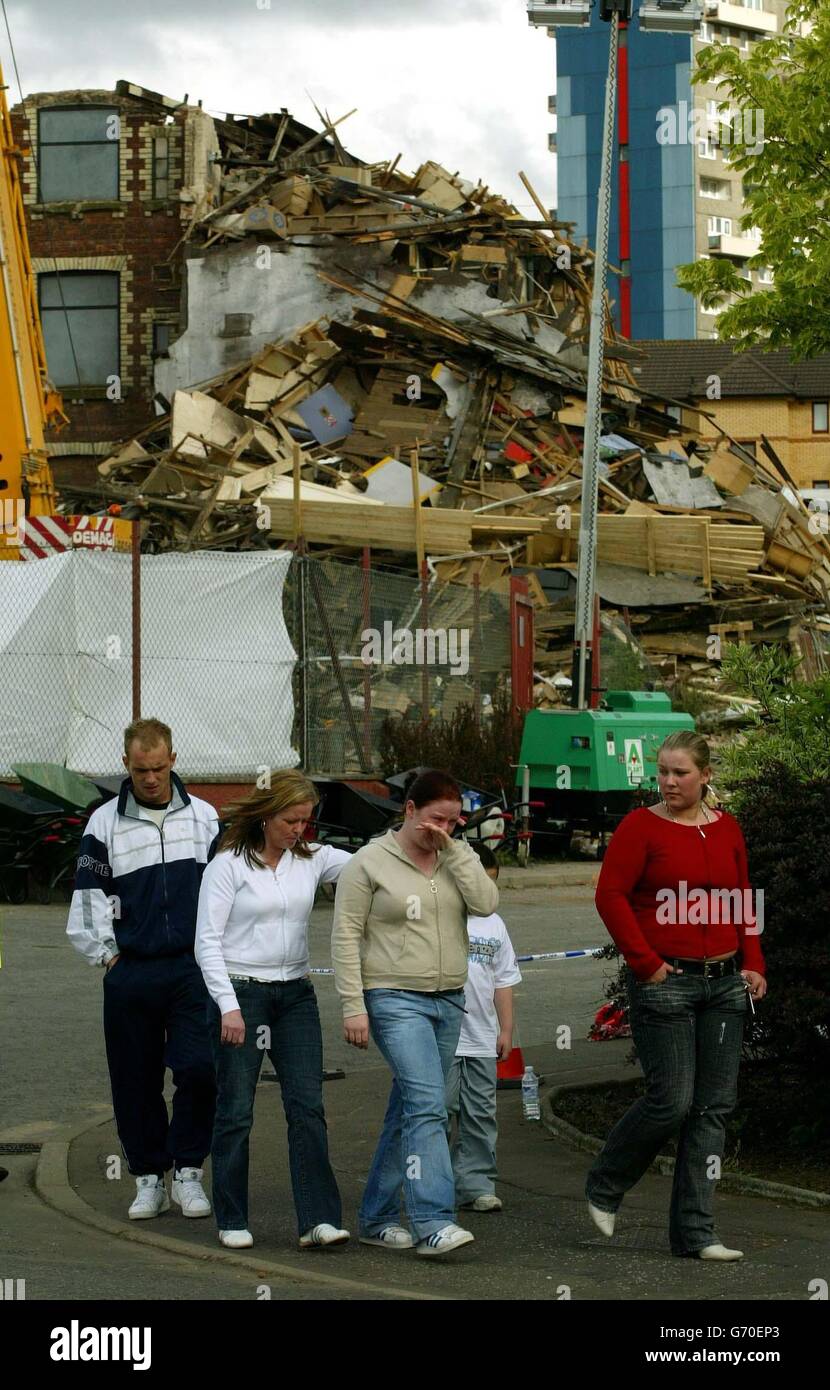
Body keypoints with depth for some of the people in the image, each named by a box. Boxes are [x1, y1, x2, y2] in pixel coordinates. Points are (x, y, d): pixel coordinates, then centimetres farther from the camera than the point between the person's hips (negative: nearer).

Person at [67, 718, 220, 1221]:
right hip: (131, 973, 0)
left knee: (200, 1068, -11)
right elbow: (90, 897, 6)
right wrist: (107, 954, 1)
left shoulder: (203, 817, 6)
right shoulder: (105, 823, 3)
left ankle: (187, 1169, 5)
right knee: (136, 1080, 5)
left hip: (193, 969, 0)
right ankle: (150, 1177, 18)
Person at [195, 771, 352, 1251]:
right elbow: (208, 942, -7)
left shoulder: (312, 859, 7)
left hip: (296, 995, 4)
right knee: (236, 1111, 2)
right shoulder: (229, 865, -5)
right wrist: (228, 1005, -15)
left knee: (308, 1106, -4)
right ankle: (233, 1221, 14)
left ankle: (319, 1219, -6)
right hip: (241, 993, -4)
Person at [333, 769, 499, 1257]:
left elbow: (486, 903, -8)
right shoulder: (371, 862, -4)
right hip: (395, 998, -6)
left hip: (449, 999, 6)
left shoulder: (458, 857, 10)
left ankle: (377, 1217, 19)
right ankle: (433, 1222, -21)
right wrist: (354, 1007, -11)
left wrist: (452, 850, -11)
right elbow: (346, 936, -5)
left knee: (409, 1109, 10)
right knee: (427, 1105, -18)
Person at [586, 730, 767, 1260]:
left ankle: (695, 1231, 10)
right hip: (665, 983, -6)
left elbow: (743, 900, 17)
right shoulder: (641, 826, -5)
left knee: (714, 1106, 4)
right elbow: (611, 895, -9)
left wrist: (753, 963, 7)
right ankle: (604, 1187, 18)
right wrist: (645, 962, -12)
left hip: (724, 983, 6)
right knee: (672, 1101, -8)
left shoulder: (727, 829, 10)